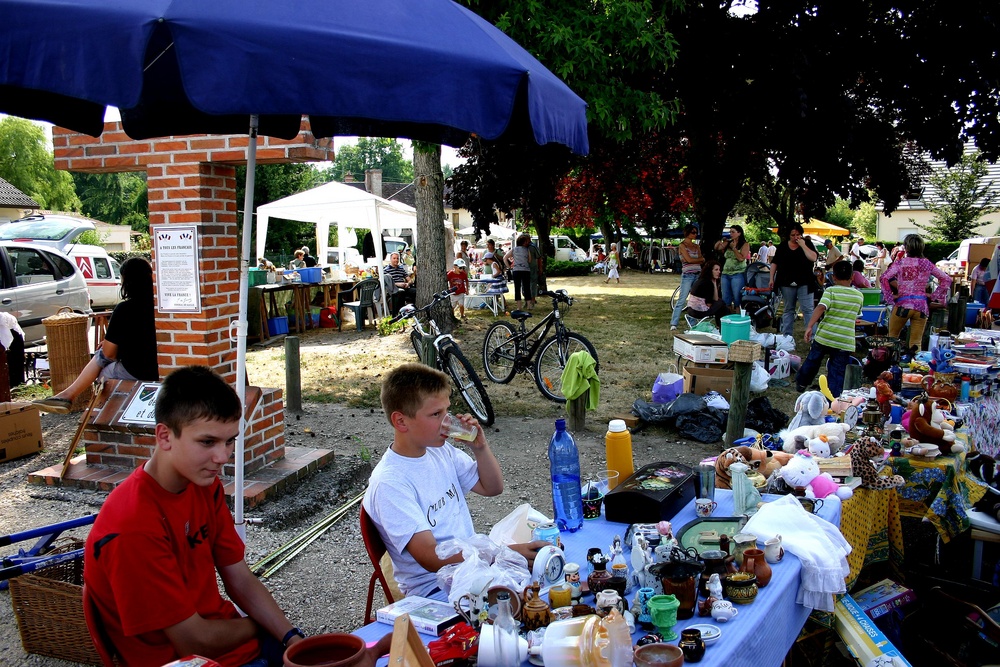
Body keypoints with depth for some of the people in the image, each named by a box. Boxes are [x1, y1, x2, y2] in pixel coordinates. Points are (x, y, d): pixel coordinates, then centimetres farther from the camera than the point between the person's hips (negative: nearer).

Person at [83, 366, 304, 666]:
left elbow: (241, 580, 1)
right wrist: (260, 625, -4)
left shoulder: (205, 484, -2)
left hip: (221, 632, 7)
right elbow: (194, 642, -20)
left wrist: (291, 637, -11)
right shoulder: (133, 528, -26)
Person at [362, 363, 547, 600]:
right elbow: (431, 558, -23)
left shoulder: (441, 451, 6)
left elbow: (492, 488, 17)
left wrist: (480, 447, -2)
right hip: (434, 587, -8)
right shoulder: (389, 483, -18)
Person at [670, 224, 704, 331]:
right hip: (687, 275, -6)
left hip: (698, 275, 6)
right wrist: (701, 259, 2)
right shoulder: (682, 245, -2)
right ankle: (673, 324, -8)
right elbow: (688, 259, -11)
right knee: (682, 300, -9)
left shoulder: (697, 246, 16)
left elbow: (702, 261, 8)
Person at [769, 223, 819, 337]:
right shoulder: (782, 246, 6)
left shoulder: (807, 244, 2)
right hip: (787, 283, 2)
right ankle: (786, 335, 16)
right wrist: (771, 278, 2)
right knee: (788, 310, 11)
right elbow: (774, 262, 8)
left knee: (808, 310, -5)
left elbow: (813, 258, -14)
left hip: (804, 283, -2)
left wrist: (803, 245, -13)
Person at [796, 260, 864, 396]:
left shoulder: (831, 291, -7)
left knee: (812, 360, 23)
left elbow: (821, 307, -23)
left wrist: (809, 326, -26)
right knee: (837, 374, 6)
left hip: (824, 336, -1)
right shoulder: (859, 296, 6)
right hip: (845, 342, 1)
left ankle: (801, 383, 42)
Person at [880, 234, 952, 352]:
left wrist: (890, 297, -8)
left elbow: (884, 278, -15)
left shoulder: (900, 263, -3)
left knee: (892, 339, 14)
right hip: (921, 306, 3)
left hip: (902, 305, -3)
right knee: (916, 343, 6)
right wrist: (934, 296, 12)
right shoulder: (927, 264, 7)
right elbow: (947, 279, 10)